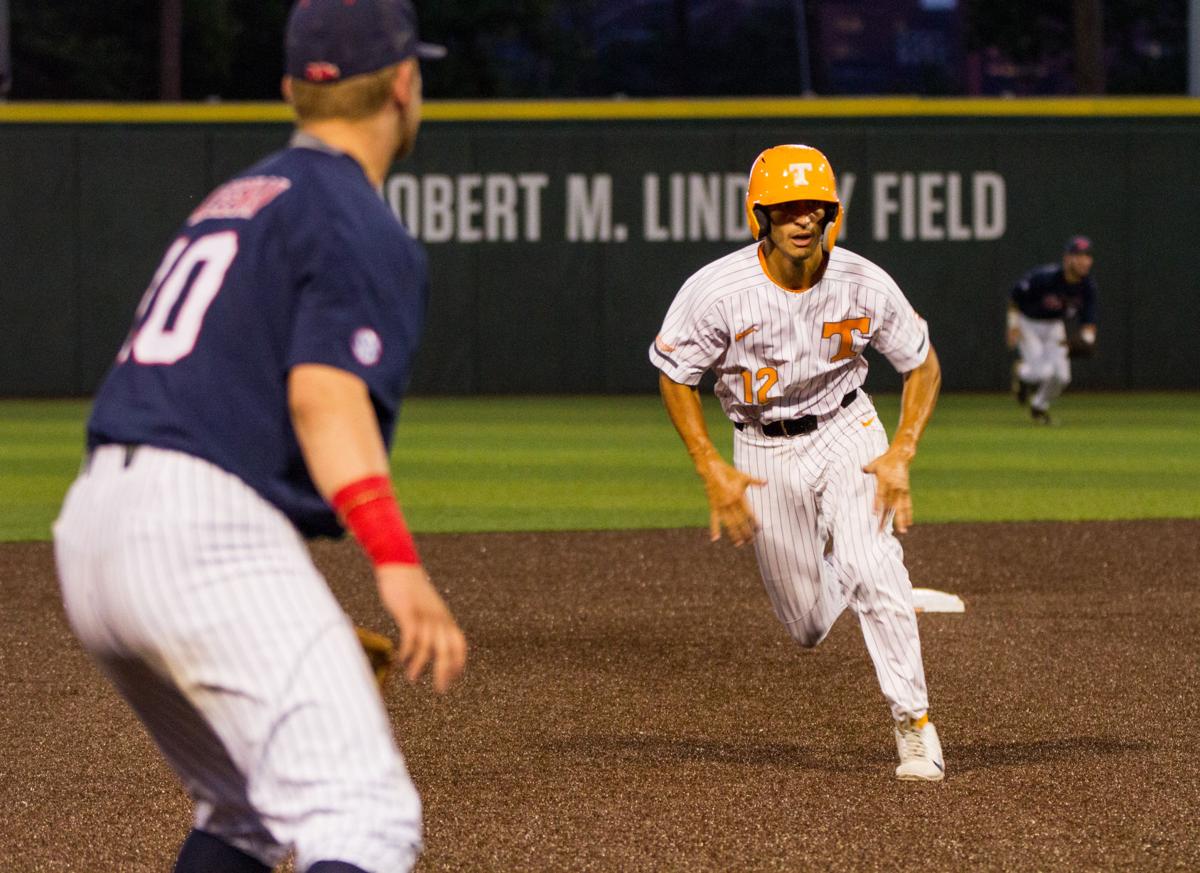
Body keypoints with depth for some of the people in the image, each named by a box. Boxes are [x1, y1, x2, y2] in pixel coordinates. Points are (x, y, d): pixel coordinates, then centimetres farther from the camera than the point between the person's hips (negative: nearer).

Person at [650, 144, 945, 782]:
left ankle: (914, 725, -12)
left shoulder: (864, 285, -18)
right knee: (809, 627, 5)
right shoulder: (717, 291, -22)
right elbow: (675, 376, -6)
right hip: (763, 450, 1)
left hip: (845, 430, 0)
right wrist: (712, 471, -13)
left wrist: (901, 455, -15)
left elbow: (923, 366, -2)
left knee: (871, 568, -24)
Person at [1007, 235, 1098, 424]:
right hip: (1027, 324, -4)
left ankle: (1040, 406, 23)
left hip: (1054, 327, 5)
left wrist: (1087, 337, -29)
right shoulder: (1044, 277, -31)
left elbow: (1088, 318, -9)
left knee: (1061, 376, -8)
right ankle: (1022, 372, 17)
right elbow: (1015, 295, -16)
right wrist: (1013, 325, -16)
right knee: (1043, 372, -21)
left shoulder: (1087, 286, -16)